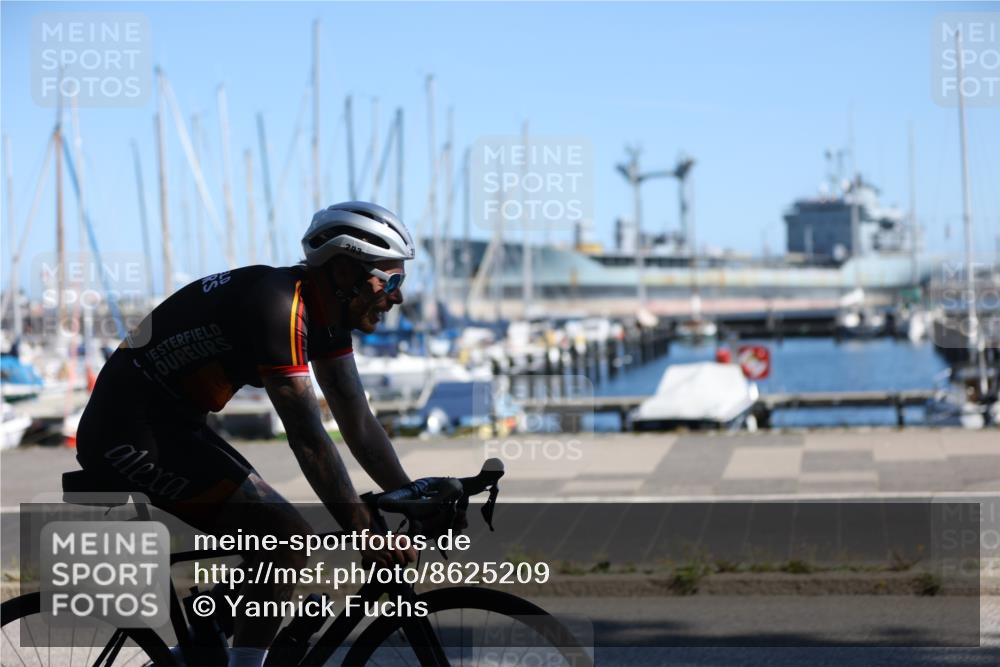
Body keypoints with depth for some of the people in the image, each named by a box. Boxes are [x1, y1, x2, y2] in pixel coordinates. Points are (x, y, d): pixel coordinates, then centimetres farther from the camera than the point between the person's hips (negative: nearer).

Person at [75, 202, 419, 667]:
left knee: (265, 540, 10)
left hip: (170, 426, 10)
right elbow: (307, 438, -25)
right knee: (286, 538, -16)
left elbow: (359, 424, 9)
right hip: (128, 434, -10)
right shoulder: (276, 303, -22)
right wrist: (366, 533, -24)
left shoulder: (325, 313, 7)